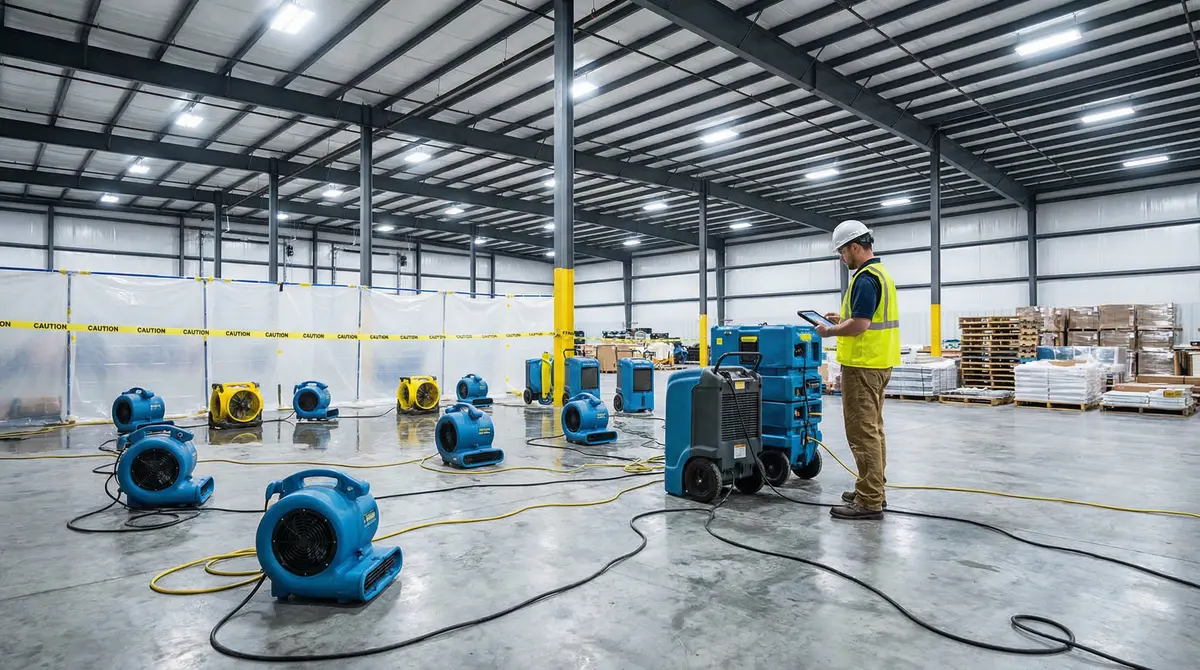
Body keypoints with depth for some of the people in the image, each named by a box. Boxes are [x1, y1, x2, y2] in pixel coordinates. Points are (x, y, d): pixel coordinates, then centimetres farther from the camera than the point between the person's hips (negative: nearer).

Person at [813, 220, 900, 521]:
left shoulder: (865, 278, -18)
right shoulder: (881, 273, 15)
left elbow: (859, 325, -25)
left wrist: (829, 331, -10)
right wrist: (843, 319, 17)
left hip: (863, 365, -11)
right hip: (877, 362, 11)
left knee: (862, 432, -6)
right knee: (872, 429, 16)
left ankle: (869, 502, -1)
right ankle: (874, 490, 24)